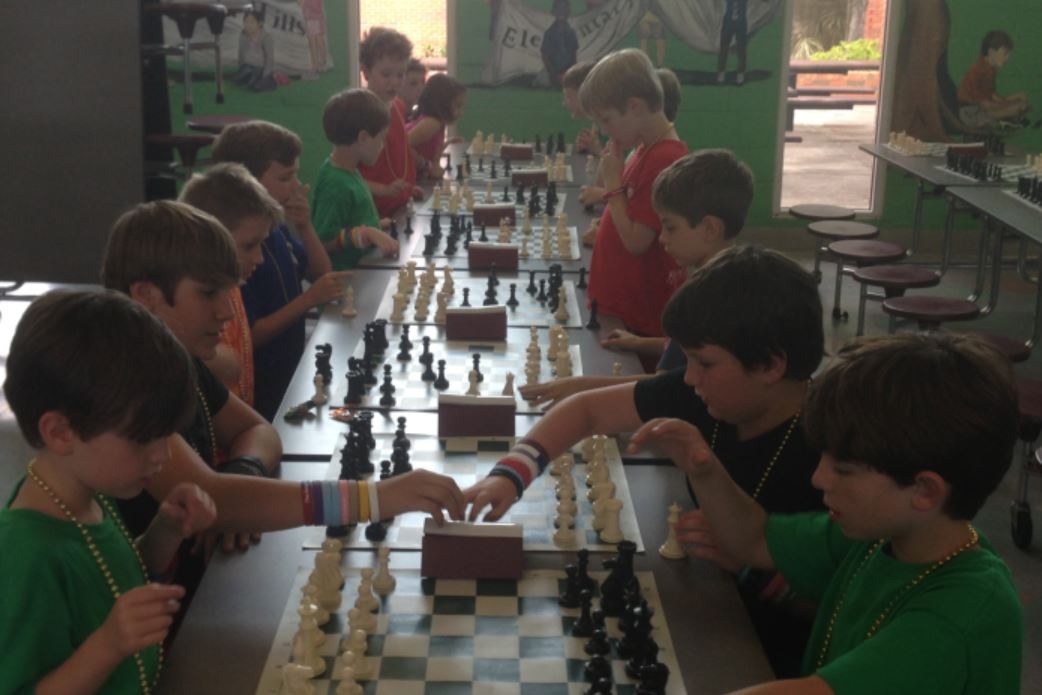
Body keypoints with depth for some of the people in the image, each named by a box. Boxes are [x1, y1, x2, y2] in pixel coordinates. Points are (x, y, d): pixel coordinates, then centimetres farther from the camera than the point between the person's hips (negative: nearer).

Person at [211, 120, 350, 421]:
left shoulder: (275, 227, 3)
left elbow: (321, 274, 11)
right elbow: (247, 338, -25)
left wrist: (305, 228, -5)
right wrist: (308, 300, -27)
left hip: (291, 377, 8)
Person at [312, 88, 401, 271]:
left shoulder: (349, 170, 6)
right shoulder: (336, 184, -21)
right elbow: (324, 239, -20)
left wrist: (375, 228, 11)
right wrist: (368, 233, -23)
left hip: (362, 266, 9)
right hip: (346, 275, -9)